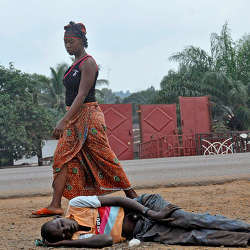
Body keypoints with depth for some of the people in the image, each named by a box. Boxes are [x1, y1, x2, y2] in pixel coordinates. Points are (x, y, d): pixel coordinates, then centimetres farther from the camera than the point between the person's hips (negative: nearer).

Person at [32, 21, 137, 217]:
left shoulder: (88, 63, -13)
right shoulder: (76, 64, 16)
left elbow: (81, 96, -22)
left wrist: (64, 121, -29)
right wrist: (66, 121, 21)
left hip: (88, 114, -9)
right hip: (74, 117, 9)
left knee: (103, 156, -3)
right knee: (63, 157, -2)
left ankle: (131, 195, 11)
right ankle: (55, 205, -6)